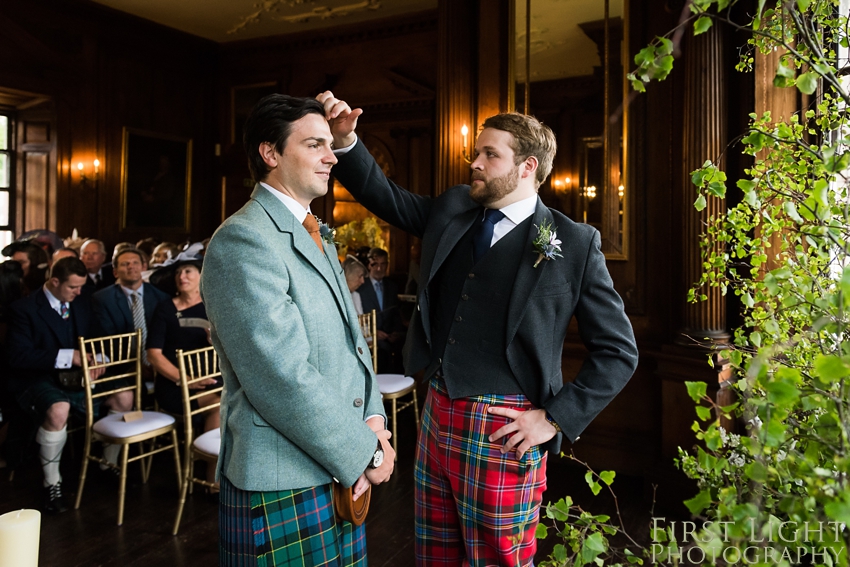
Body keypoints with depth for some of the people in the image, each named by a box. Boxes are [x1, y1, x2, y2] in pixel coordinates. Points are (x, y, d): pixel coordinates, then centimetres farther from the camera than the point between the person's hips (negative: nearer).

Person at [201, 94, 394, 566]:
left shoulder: (317, 238, 13)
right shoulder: (243, 240, -17)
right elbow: (284, 378, -23)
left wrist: (373, 418, -3)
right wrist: (364, 454, -14)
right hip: (283, 489, -8)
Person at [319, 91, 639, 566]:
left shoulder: (575, 244, -9)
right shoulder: (452, 210, 7)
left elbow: (618, 352, -6)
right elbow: (386, 197, 14)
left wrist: (555, 419, -10)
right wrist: (345, 140, -2)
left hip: (502, 432, -5)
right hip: (437, 415, 6)